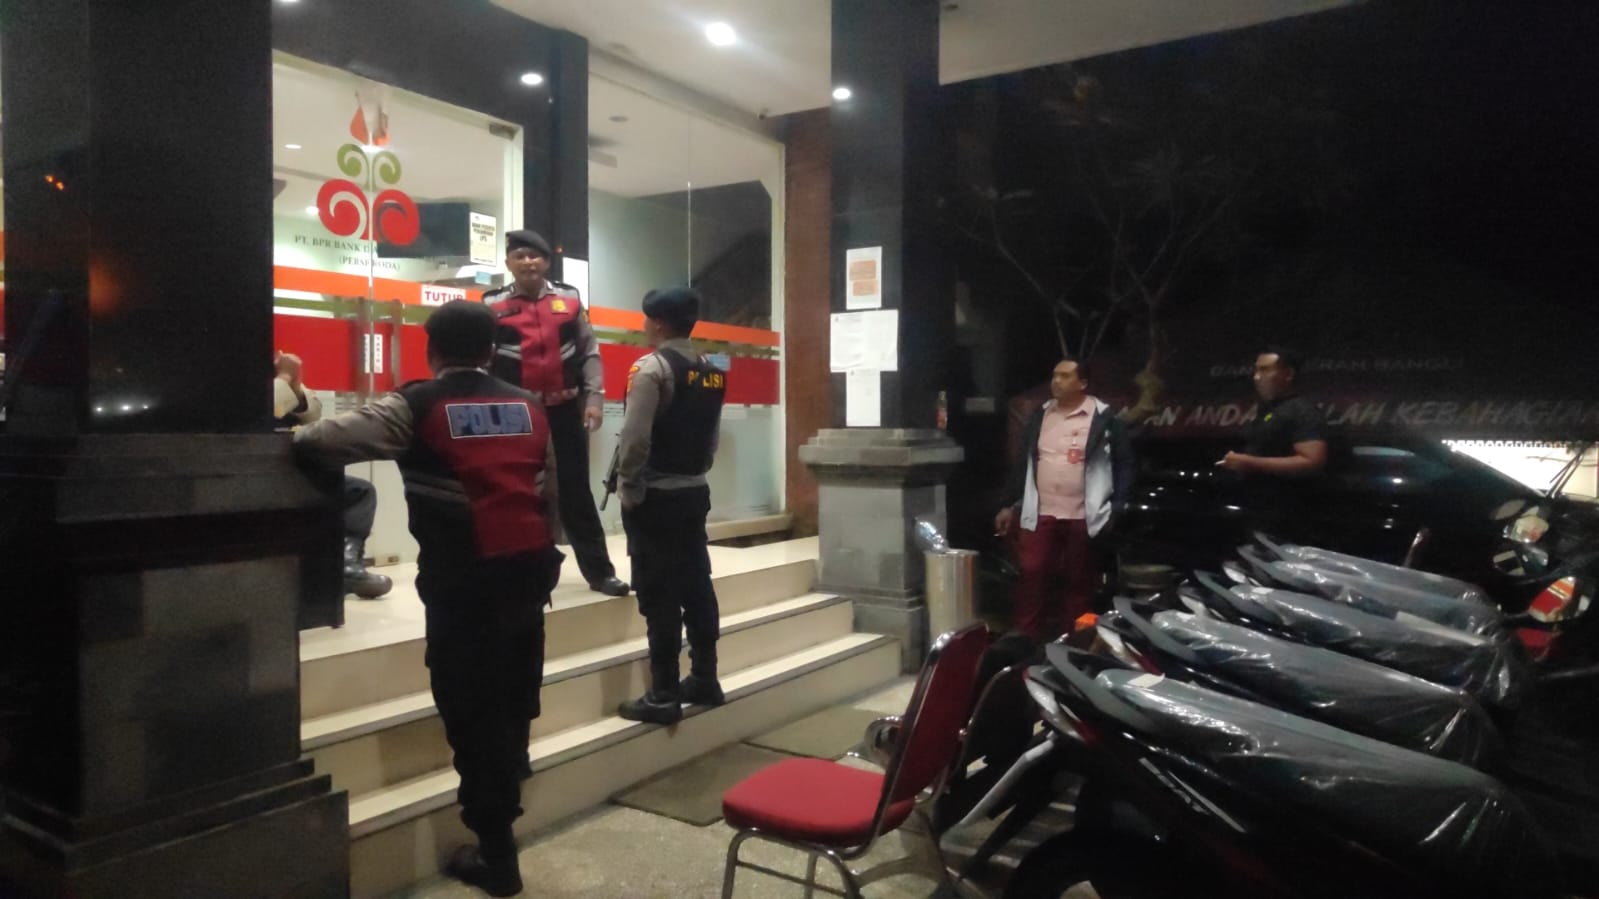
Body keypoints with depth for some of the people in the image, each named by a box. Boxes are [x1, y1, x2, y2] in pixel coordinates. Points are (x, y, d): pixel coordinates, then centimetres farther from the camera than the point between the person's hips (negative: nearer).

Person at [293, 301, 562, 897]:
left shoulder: (418, 406, -2)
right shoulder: (526, 405, 14)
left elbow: (338, 437, -10)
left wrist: (295, 440, 11)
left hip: (464, 574, -5)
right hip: (530, 563, 6)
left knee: (470, 705, 3)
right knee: (512, 690, 22)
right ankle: (504, 793, 42)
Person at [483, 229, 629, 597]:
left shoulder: (568, 299, 5)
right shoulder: (493, 306, 0)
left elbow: (589, 352, 7)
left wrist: (594, 397, -3)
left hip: (565, 411, 1)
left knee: (576, 492, 9)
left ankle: (599, 570, 17)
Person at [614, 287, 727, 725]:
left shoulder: (652, 368, -13)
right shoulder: (712, 372, 9)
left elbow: (635, 437, -18)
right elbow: (712, 437, 11)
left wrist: (628, 487, -7)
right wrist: (694, 472, 16)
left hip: (655, 496, -7)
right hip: (694, 491, 7)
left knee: (659, 595, -3)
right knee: (697, 587, 12)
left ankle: (663, 696, 3)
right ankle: (704, 679, 21)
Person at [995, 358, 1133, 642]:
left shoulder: (1104, 418, -3)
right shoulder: (1039, 415, 9)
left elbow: (1124, 464, -2)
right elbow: (1023, 462, 13)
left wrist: (1116, 509, -9)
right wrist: (1010, 505, 11)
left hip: (1084, 518, -3)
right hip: (1040, 514, 3)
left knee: (1079, 583, 7)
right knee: (1031, 577, 0)